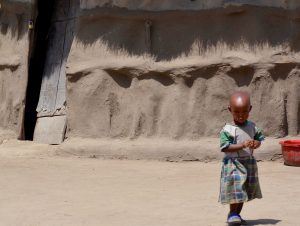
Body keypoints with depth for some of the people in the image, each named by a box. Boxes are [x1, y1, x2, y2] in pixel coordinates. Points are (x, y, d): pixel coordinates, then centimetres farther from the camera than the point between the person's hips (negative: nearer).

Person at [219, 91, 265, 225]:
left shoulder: (252, 126, 4)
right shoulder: (227, 129, -14)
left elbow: (259, 137, 14)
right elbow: (225, 147, -20)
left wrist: (256, 143, -11)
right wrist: (242, 145, -30)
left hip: (249, 163, 6)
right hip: (233, 163, -6)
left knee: (245, 191, 12)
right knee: (236, 190, -7)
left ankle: (236, 214, 24)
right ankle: (232, 214, 9)